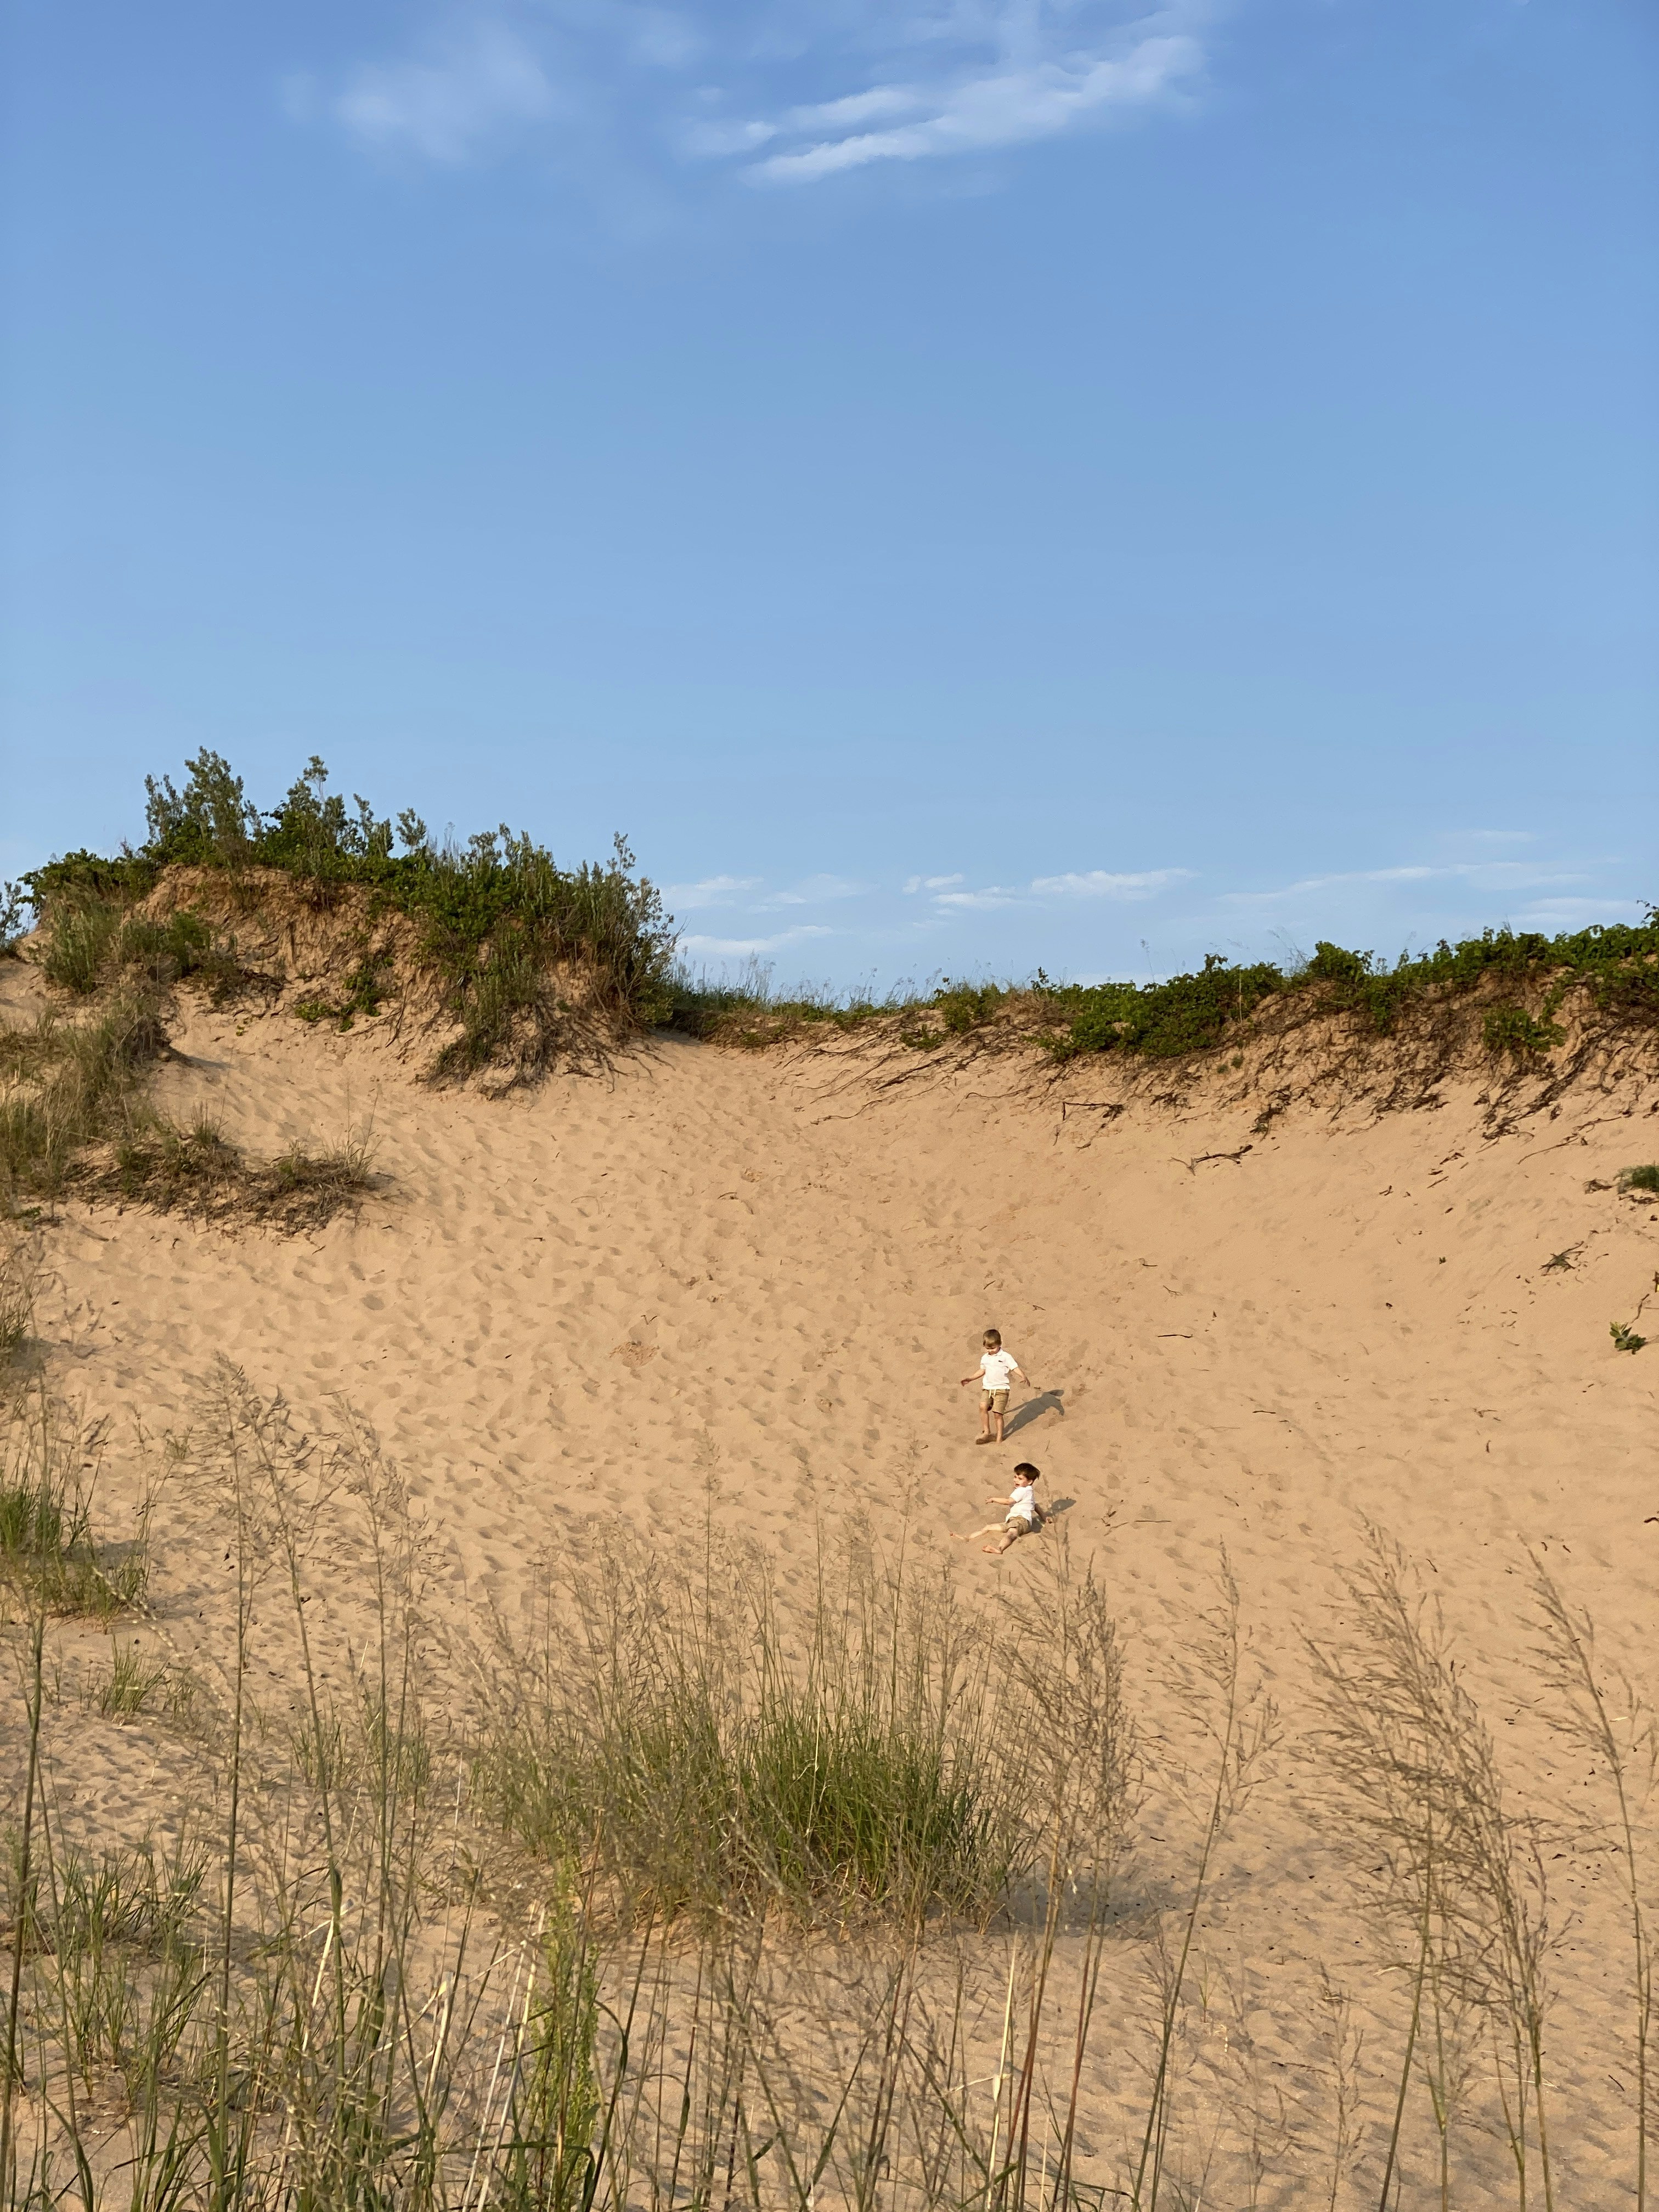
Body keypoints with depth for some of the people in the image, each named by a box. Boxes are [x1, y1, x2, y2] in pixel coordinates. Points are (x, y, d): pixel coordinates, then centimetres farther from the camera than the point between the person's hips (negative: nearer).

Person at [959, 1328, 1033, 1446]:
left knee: (997, 1413, -6)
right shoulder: (985, 1358, 12)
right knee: (983, 1406, -20)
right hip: (987, 1388, 4)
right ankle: (986, 1432, -11)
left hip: (1001, 1389, -4)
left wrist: (1024, 1376, -25)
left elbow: (1016, 1368, -7)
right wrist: (970, 1379, 27)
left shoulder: (1006, 1357, -4)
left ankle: (999, 1438, 7)